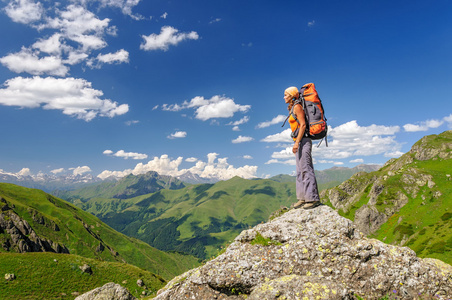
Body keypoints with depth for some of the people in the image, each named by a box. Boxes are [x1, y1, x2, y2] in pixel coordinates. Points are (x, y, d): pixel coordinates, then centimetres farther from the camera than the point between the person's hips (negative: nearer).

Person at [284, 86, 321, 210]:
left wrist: (297, 142, -22)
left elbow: (303, 125, -16)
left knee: (306, 169, -11)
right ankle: (303, 198, 12)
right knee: (300, 171, 8)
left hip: (303, 141, -10)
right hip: (299, 142, 10)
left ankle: (313, 198, -8)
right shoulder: (292, 108, 20)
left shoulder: (297, 106, -8)